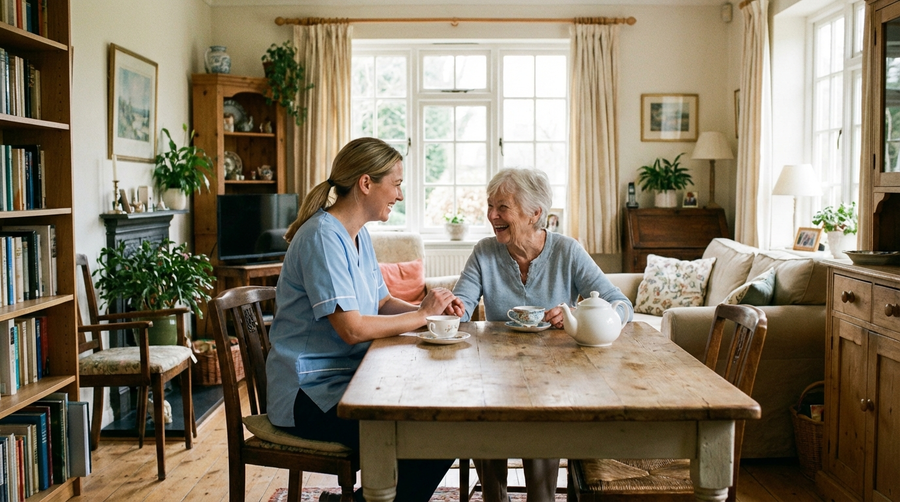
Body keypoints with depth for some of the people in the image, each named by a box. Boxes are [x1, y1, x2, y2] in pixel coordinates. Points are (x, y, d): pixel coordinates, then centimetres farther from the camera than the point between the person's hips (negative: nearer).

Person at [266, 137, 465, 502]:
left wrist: (430, 308, -2)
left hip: (347, 379, 10)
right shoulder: (323, 237, -17)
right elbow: (352, 328, -23)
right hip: (310, 394, -10)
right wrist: (422, 314, -12)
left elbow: (382, 303, 17)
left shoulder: (359, 236, 13)